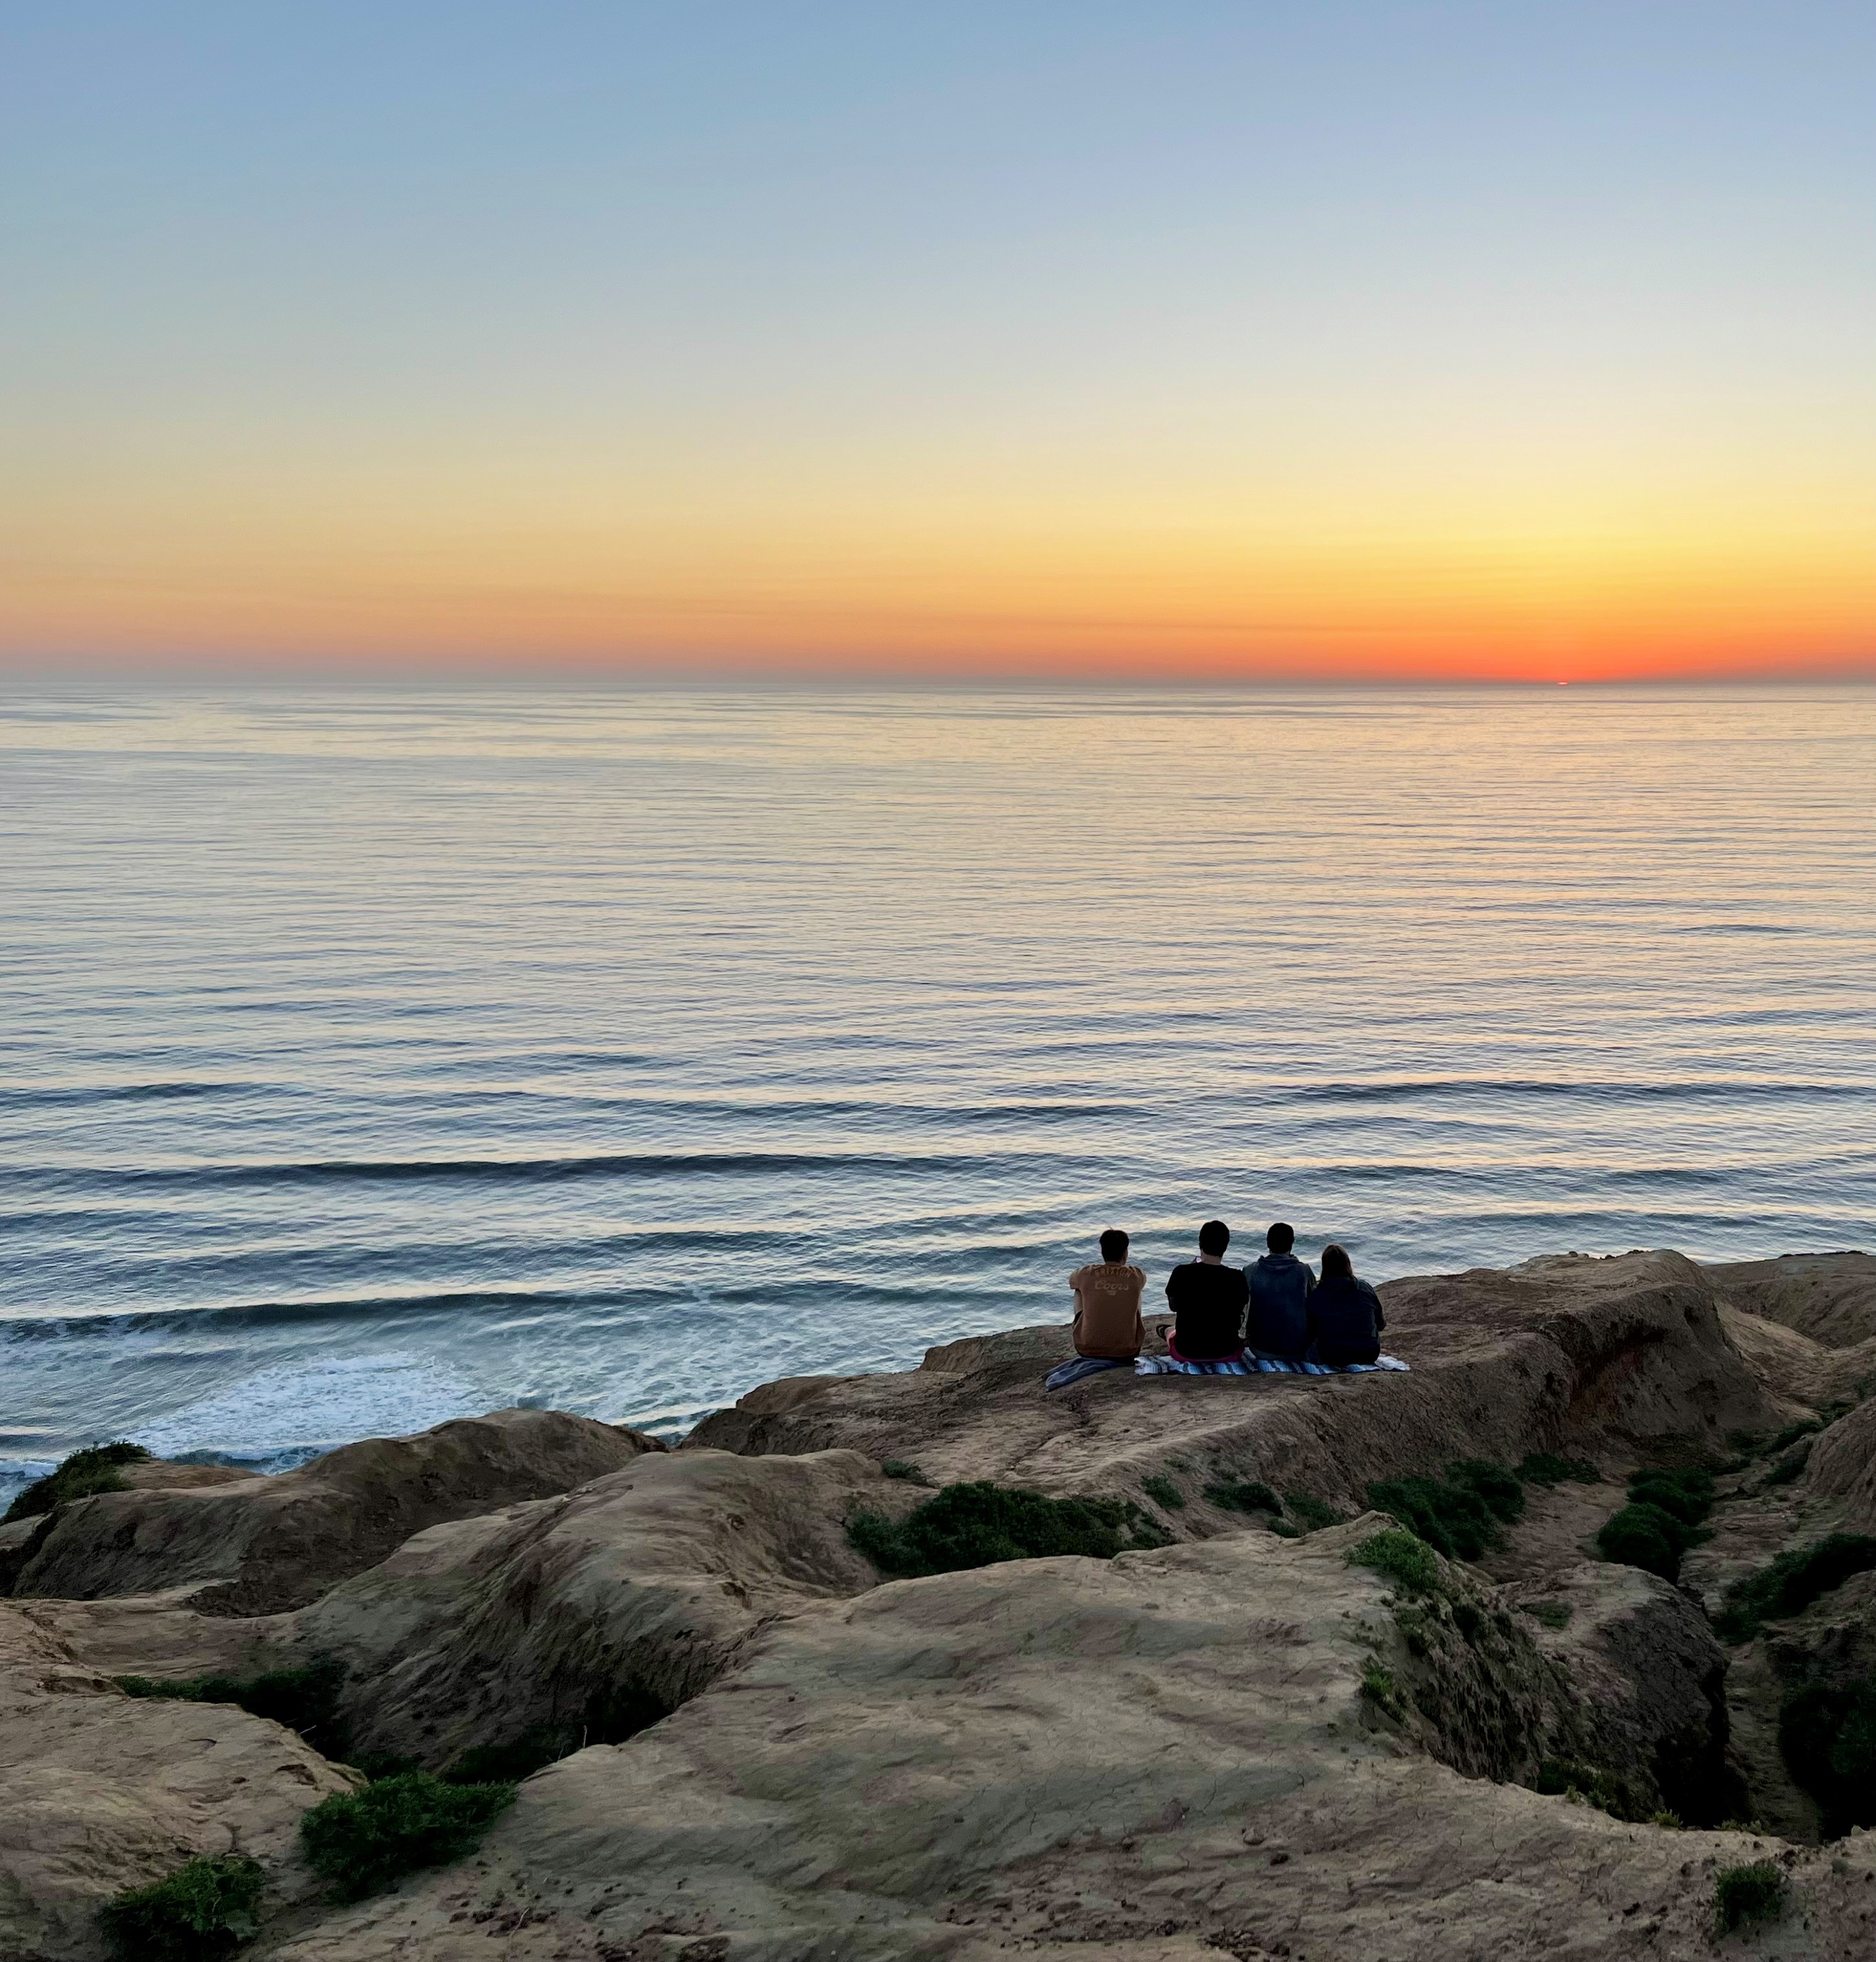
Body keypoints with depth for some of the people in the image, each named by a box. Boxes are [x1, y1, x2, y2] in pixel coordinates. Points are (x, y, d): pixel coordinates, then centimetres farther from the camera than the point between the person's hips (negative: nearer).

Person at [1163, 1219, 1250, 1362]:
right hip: (1226, 1353, 0)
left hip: (1186, 1352, 0)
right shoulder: (1237, 1278, -15)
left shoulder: (1181, 1273, -16)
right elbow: (1239, 1310, 3)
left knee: (1170, 1332, 36)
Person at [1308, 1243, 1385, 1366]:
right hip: (1368, 1356, 1)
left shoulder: (1317, 1296, -11)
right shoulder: (1366, 1289, -7)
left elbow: (1312, 1331, 2)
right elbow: (1381, 1324, 6)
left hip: (1332, 1358, -1)